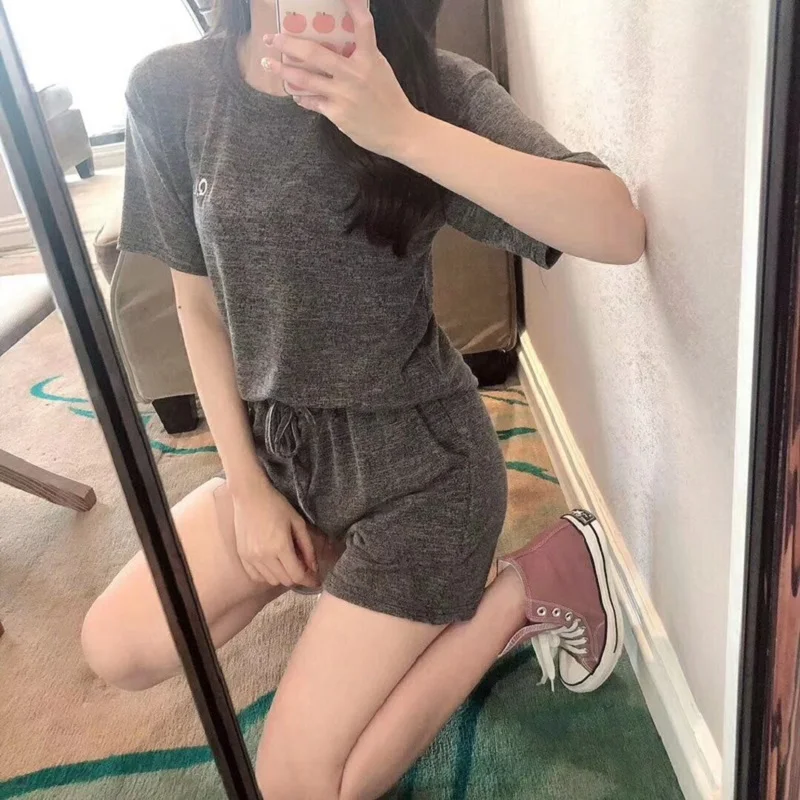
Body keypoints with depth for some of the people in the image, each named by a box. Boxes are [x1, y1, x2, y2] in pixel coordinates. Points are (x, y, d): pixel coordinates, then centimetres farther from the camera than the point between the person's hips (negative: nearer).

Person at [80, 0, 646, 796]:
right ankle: (341, 555, 16)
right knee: (117, 653, -1)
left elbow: (619, 232, -28)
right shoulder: (169, 90, -5)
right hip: (279, 443, 5)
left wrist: (404, 130, -38)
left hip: (414, 456, -5)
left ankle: (529, 586, 10)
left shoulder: (430, 86, -16)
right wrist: (246, 483, 0)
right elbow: (199, 305, 2)